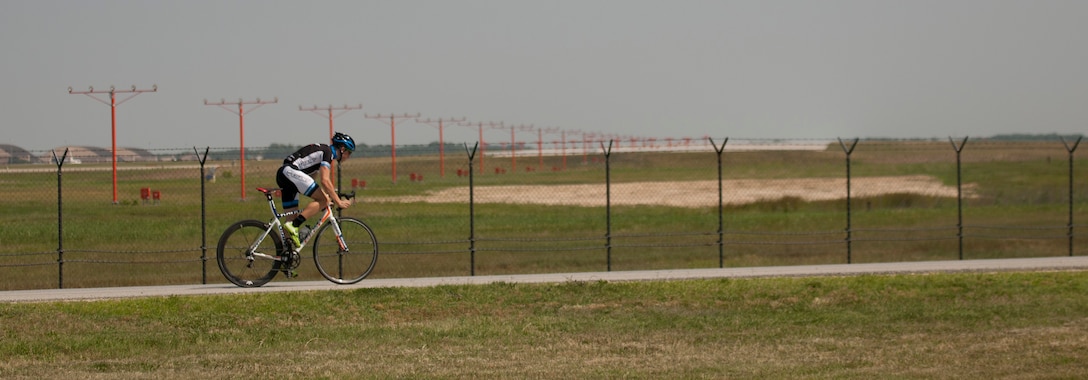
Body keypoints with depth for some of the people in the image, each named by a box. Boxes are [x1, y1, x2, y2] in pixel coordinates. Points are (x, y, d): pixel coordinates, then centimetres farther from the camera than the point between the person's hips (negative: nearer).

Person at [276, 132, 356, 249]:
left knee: (293, 217, 10)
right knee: (324, 200, -13)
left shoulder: (321, 150, 26)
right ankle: (293, 226, -22)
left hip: (282, 174, 10)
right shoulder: (327, 152, -3)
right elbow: (325, 181, -13)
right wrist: (339, 202, -9)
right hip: (290, 172, -10)